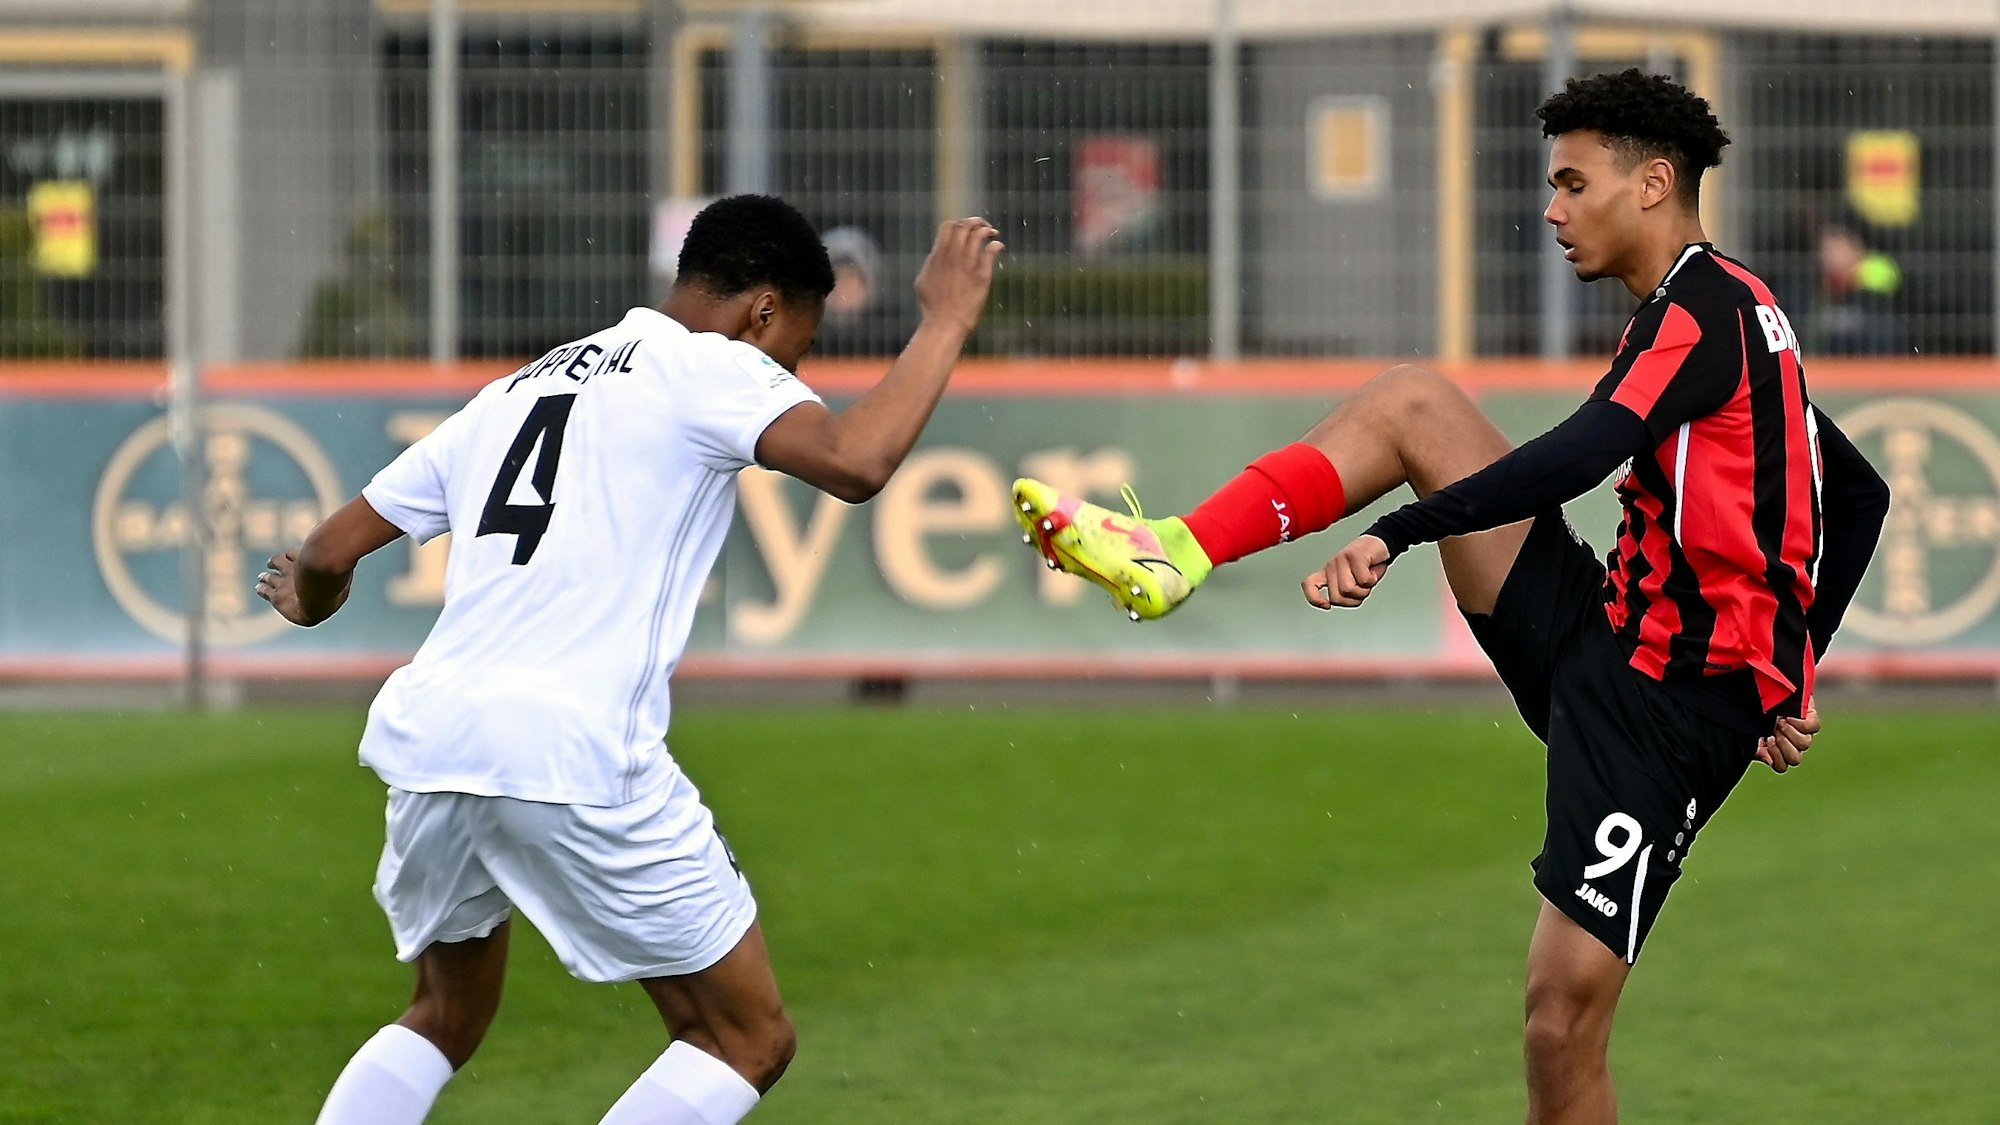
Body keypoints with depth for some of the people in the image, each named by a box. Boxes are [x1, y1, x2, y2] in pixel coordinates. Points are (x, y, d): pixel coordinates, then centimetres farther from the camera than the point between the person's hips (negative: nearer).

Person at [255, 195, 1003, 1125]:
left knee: (447, 1018, 28)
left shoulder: (510, 392, 24)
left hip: (424, 731, 7)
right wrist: (946, 318, -2)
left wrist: (309, 601, 51)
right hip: (571, 758, -7)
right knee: (747, 1040, 6)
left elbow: (330, 551, 28)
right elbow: (854, 464, -16)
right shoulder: (705, 368, 4)